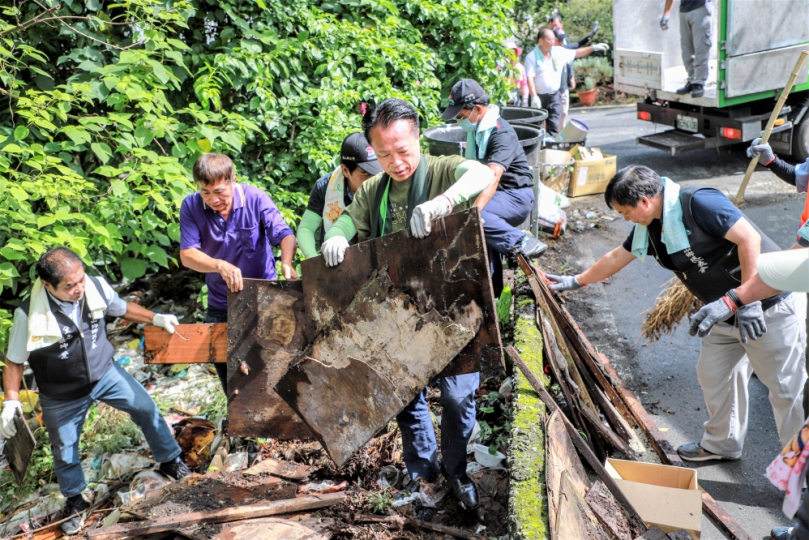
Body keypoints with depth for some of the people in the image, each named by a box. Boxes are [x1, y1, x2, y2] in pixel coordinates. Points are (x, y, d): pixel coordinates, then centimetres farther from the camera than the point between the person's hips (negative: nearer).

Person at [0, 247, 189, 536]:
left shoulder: (97, 287, -22)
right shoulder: (29, 316, -30)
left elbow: (122, 308, 1)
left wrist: (155, 318, -9)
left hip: (105, 373, 2)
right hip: (62, 397, -2)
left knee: (147, 409, 9)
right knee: (64, 449, 17)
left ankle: (169, 460, 36)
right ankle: (75, 501, 45)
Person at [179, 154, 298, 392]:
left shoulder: (256, 199, -16)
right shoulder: (191, 206, -12)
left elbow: (285, 236, -23)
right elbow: (187, 254, -17)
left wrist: (286, 263, -44)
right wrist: (221, 265, -36)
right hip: (221, 304, 2)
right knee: (226, 370, 14)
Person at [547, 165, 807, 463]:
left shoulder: (699, 202, -24)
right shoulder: (650, 227, 4)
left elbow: (749, 238, -27)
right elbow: (617, 258, 18)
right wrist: (576, 281, 25)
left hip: (768, 304, -9)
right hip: (726, 312, 9)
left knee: (785, 385, 0)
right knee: (713, 375, 16)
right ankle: (722, 444, 35)